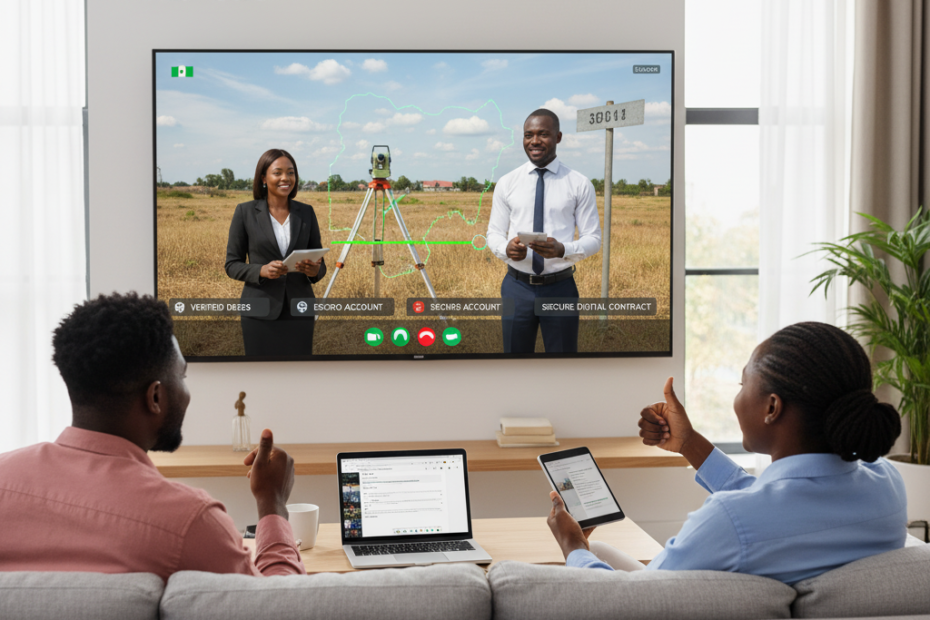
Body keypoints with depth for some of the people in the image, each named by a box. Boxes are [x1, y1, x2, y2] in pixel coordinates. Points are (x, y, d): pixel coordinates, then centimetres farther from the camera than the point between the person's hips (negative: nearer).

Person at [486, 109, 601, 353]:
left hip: (560, 288, -1)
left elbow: (593, 239, -1)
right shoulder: (507, 183, 4)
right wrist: (506, 248, -18)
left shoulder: (579, 184, -1)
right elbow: (494, 233, 7)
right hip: (517, 286, 1)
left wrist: (562, 249, -23)